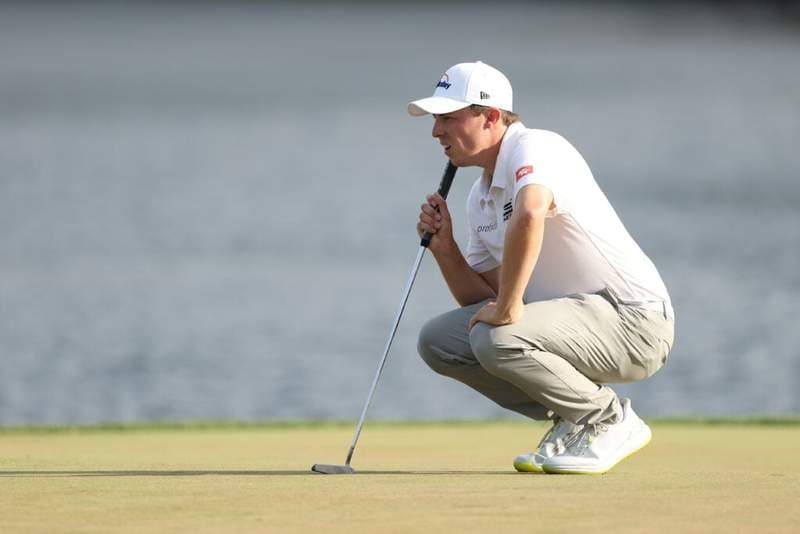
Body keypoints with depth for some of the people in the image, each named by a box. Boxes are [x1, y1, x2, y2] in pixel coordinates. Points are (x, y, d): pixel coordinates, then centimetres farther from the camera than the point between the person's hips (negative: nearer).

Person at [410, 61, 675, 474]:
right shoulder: (480, 197, 14)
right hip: (570, 321, 9)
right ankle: (574, 422, 9)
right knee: (438, 341, 3)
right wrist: (444, 248, 2)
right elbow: (480, 303, 17)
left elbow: (529, 215, -39)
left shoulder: (535, 149, -15)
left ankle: (611, 421, -7)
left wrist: (508, 308, -32)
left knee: (496, 339, -30)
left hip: (633, 318, -9)